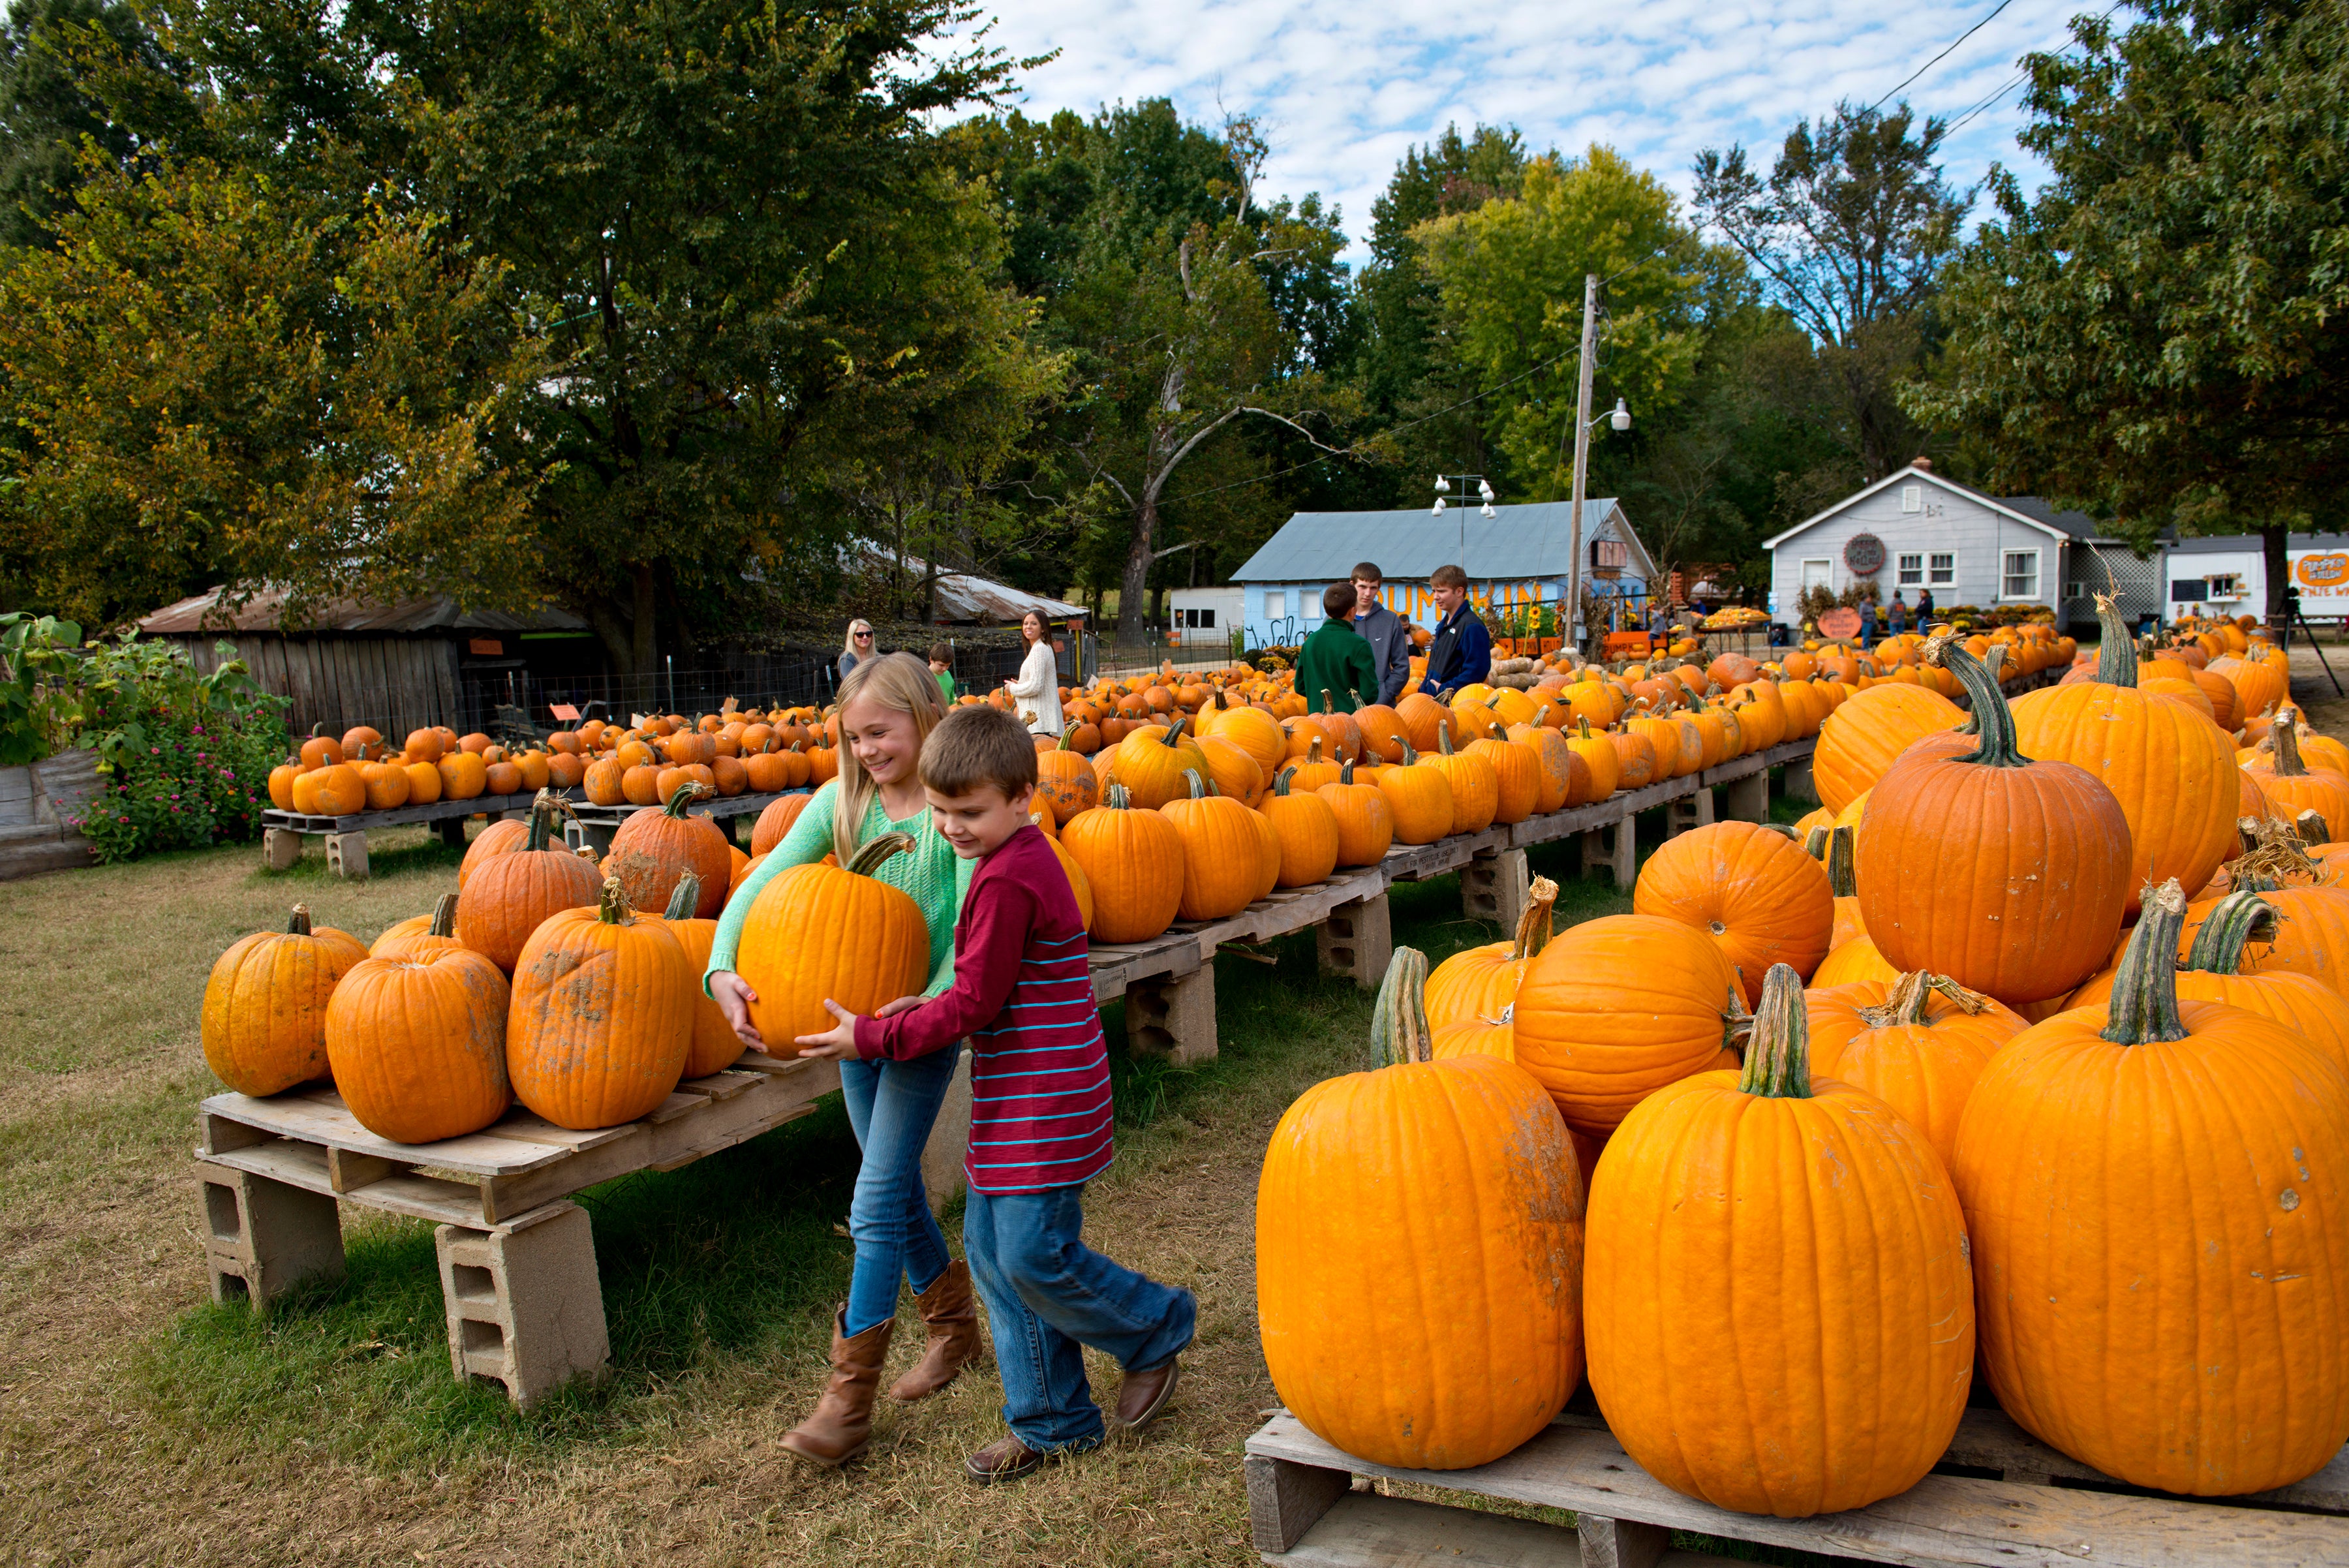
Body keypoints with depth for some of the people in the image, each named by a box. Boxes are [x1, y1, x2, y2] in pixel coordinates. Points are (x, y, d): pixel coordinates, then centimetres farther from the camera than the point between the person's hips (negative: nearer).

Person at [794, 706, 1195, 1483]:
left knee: (1033, 1256, -5)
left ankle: (1156, 1327, 21)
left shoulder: (1007, 881, -20)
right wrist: (929, 1007, 8)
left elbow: (975, 1005, -19)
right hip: (1015, 1102, 10)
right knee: (991, 1245, 13)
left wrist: (871, 1038, -11)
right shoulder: (1021, 860, 12)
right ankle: (1051, 1421, 24)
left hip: (1043, 1107, -10)